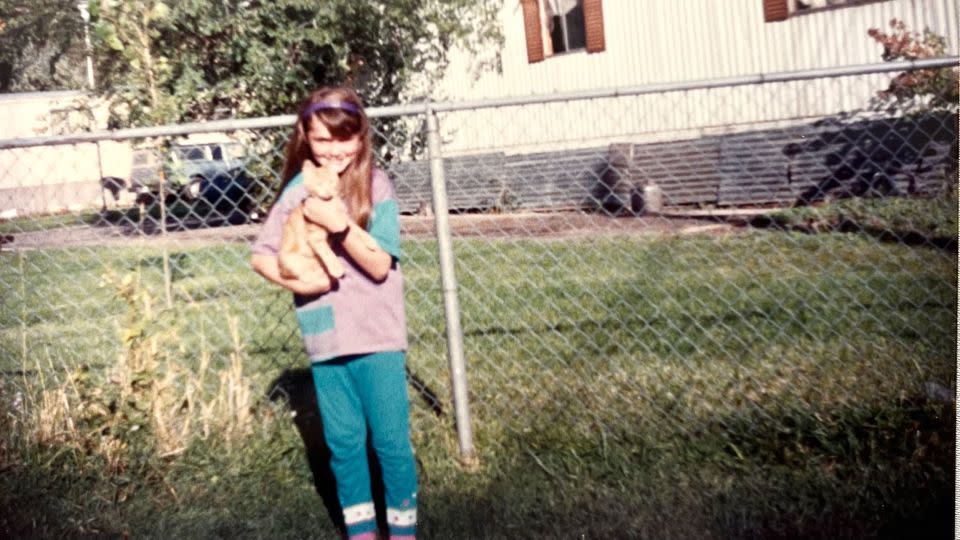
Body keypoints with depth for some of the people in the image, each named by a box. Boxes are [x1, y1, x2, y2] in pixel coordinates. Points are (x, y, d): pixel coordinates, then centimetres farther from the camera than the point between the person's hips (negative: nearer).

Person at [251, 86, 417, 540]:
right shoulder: (300, 189, 1)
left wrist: (339, 224, -26)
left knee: (391, 441, 5)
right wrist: (295, 281, -15)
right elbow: (261, 255, 3)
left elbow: (379, 265, -12)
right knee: (344, 443, 13)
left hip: (376, 337, -3)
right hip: (325, 339, 3)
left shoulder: (376, 186, -7)